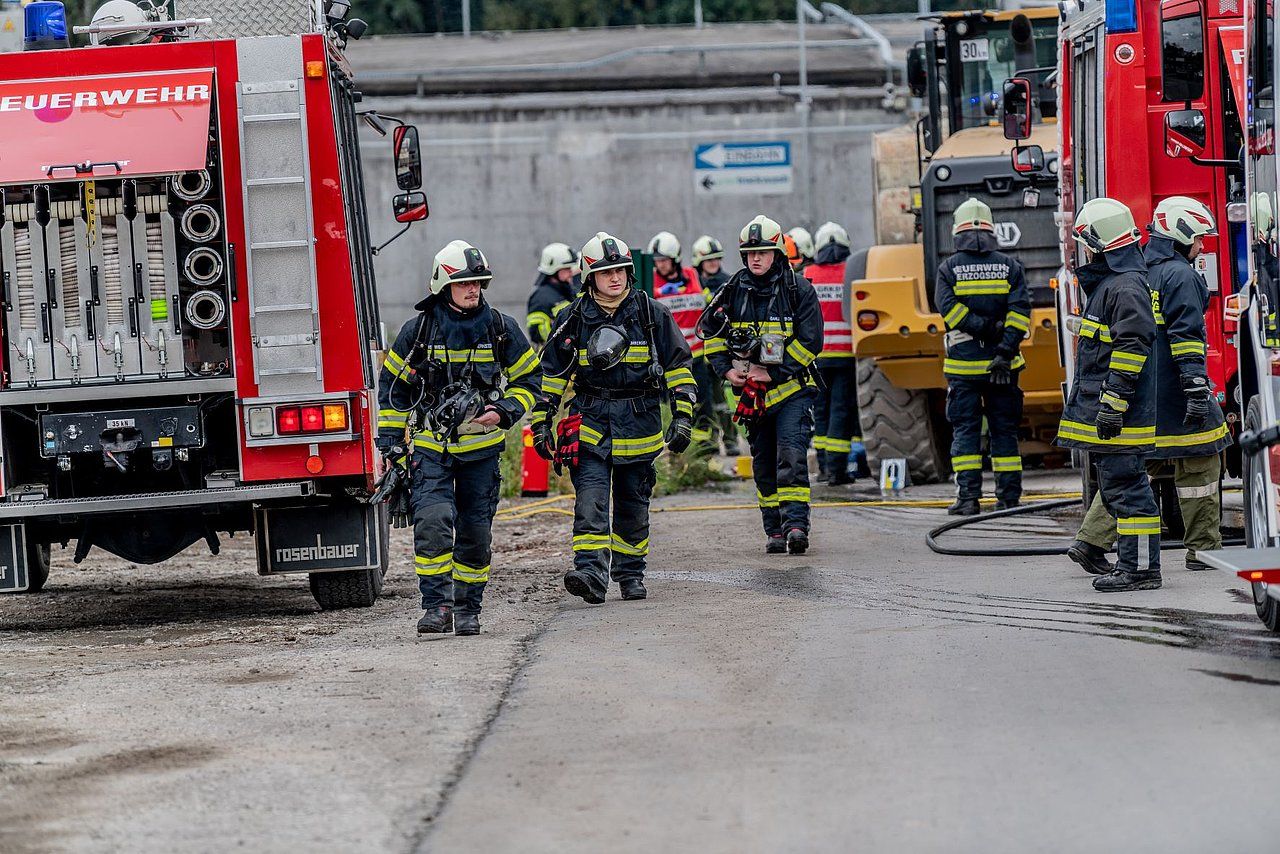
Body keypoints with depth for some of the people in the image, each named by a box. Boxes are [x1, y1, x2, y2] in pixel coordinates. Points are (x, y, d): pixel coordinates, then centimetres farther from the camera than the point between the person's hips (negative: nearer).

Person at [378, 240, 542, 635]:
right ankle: (437, 605, -17)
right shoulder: (418, 330, -2)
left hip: (481, 446, 2)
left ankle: (468, 608, 19)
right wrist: (391, 440, 3)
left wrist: (505, 412, -7)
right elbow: (392, 384, 8)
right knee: (433, 521, -19)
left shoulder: (502, 329, 0)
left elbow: (529, 377, 10)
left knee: (475, 532, 7)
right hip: (430, 445, -2)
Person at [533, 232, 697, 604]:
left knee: (633, 504, 10)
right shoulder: (574, 319, 3)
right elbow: (552, 373, 9)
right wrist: (541, 421, 4)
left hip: (638, 424, 1)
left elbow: (678, 365, 5)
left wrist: (683, 416, -2)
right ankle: (591, 573, -24)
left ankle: (631, 574, 24)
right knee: (590, 500, -15)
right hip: (589, 422, 0)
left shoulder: (651, 313, 2)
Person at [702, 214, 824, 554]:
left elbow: (810, 341, -10)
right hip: (752, 390, 4)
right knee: (764, 464, 7)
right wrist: (725, 369, 3)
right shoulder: (734, 290, 5)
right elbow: (709, 329, 16)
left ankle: (796, 523, -22)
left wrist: (775, 373, -15)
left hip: (792, 388, -4)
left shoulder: (799, 290, -6)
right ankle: (774, 530, 14)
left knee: (791, 455, -18)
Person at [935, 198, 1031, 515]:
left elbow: (949, 309, -14)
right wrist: (1005, 351, -11)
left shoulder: (949, 269, -1)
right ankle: (1009, 497, 8)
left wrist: (984, 329, -13)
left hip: (964, 365, -2)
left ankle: (968, 497, -5)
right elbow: (1020, 309, -7)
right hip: (1002, 367, 2)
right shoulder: (1009, 266, 3)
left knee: (965, 430, 2)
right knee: (1004, 430, 8)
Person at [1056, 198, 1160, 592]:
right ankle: (1131, 564, 18)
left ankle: (1140, 568, -7)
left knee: (1125, 486, -9)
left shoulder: (1126, 286, -15)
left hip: (1119, 413, -11)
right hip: (1103, 413, 11)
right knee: (1115, 488, 13)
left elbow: (1132, 346, -22)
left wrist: (1113, 402, -24)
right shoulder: (1107, 282, 18)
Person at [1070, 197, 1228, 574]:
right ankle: (1204, 548, 5)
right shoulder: (1179, 275, -12)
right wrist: (1197, 388, -24)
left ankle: (1091, 541, 3)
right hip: (1172, 391, -8)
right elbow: (1186, 335, -20)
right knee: (1198, 462, 1)